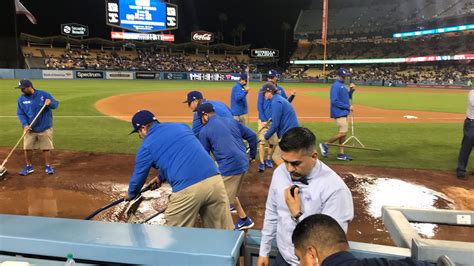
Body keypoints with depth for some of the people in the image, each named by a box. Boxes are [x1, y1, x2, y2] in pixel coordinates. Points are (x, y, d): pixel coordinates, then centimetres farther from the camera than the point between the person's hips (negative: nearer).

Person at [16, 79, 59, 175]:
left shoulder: (43, 94, -9)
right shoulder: (21, 99, -2)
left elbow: (55, 104, -5)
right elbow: (20, 113, 0)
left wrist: (50, 103, -29)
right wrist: (25, 124, -15)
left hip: (45, 128, -2)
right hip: (30, 129, 3)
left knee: (46, 148, 4)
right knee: (27, 148, 5)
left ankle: (48, 166, 19)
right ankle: (29, 166, 23)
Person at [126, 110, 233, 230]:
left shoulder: (146, 146, 8)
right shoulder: (181, 126, 22)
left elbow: (139, 176, 19)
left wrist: (130, 194, 41)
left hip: (187, 189, -5)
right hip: (214, 180, 5)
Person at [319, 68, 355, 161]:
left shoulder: (343, 85, 15)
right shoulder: (336, 86, -14)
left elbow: (347, 97, 21)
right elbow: (334, 101, -22)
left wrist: (351, 90, 2)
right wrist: (348, 106, -18)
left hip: (344, 112, 10)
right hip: (339, 113, -10)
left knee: (343, 132, 9)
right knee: (343, 132, -13)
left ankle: (341, 154, 15)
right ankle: (325, 144, 1)